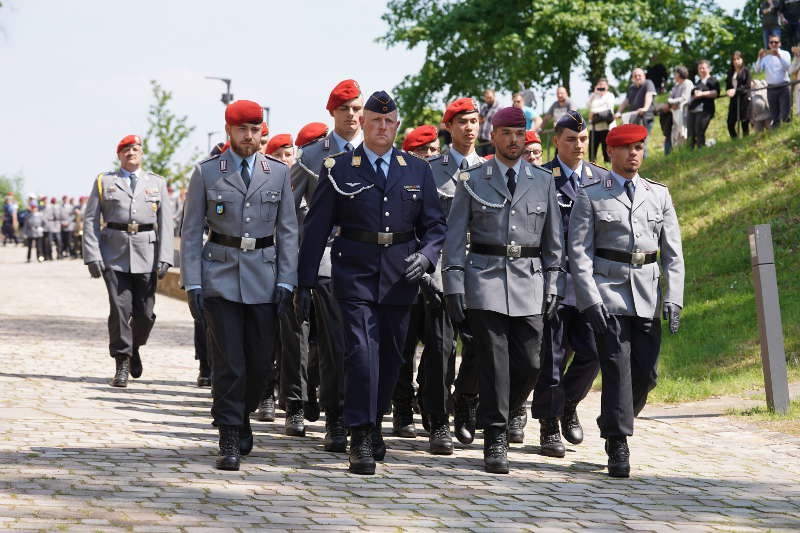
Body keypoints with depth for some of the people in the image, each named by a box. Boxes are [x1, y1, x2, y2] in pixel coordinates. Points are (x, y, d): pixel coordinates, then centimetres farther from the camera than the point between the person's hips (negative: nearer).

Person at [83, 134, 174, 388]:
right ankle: (122, 364, -1)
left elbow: (165, 223, 8)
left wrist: (164, 258, -3)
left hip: (146, 254, 1)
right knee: (120, 309, -8)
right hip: (114, 255, -1)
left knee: (145, 313, 2)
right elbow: (90, 220, 5)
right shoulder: (104, 181, 10)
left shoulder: (157, 183, 13)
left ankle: (134, 348, 30)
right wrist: (92, 256, -6)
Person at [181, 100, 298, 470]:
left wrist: (286, 283, -1)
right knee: (228, 364, -6)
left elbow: (287, 231, 7)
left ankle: (241, 418, 32)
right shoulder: (206, 173, 2)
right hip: (220, 279, -2)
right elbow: (190, 232, 3)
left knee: (261, 363, 6)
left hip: (264, 279, 2)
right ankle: (230, 442, 0)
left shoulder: (279, 173, 6)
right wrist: (192, 284, -5)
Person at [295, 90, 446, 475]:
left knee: (390, 357, 9)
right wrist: (305, 282, -1)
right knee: (361, 352, -14)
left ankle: (373, 425, 27)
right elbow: (316, 228, 3)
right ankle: (361, 440, -12)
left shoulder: (418, 171, 11)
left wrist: (426, 255, -8)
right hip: (356, 274, -3)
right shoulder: (338, 169, 3)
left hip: (400, 278, 3)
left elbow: (434, 224, 13)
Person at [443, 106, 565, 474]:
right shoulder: (472, 181, 5)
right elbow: (455, 237, 3)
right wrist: (453, 285, -5)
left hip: (529, 280, 2)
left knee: (529, 363, -1)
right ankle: (495, 440, -1)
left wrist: (554, 285, 6)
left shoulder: (543, 182, 11)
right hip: (485, 278, -2)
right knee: (494, 362, -6)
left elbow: (554, 238, 13)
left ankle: (499, 414, 25)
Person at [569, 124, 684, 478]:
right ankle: (618, 447, -6)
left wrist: (673, 299, -1)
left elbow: (672, 252, 10)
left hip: (648, 294, 4)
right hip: (608, 290, -4)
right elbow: (579, 252, -3)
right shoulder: (590, 195, 2)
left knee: (646, 373, 3)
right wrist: (590, 301, -13)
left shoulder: (659, 194, 12)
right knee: (617, 369, -11)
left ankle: (614, 425, 28)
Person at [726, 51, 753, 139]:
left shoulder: (746, 71, 2)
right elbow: (728, 85, 13)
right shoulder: (730, 73, 15)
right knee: (730, 124, -2)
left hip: (744, 98, -4)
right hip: (734, 99, 4)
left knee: (744, 123, -3)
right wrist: (728, 92, -10)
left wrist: (736, 90, -17)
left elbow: (747, 86, -6)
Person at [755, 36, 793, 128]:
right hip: (771, 88, 2)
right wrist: (760, 58, -21)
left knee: (785, 116, -8)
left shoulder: (785, 54, 5)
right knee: (775, 116, 5)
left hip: (784, 87, -2)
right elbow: (758, 70, -4)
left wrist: (779, 56, -27)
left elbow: (787, 67, -13)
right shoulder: (765, 55, 8)